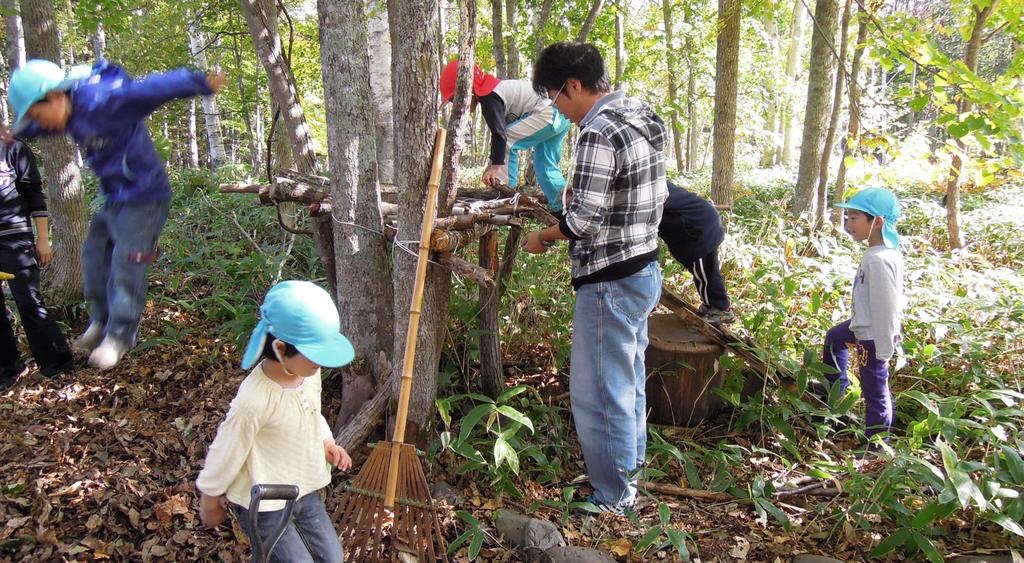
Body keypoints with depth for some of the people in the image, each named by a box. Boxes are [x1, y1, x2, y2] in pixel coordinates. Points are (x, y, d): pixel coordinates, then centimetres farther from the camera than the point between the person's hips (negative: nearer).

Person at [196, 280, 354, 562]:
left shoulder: (309, 373, -11)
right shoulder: (254, 400, -34)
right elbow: (226, 452, -18)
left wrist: (325, 441, -4)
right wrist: (210, 501, -4)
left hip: (304, 491, 7)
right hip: (263, 506, -7)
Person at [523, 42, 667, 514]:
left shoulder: (598, 134, -22)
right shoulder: (642, 118, 9)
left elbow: (585, 221, -24)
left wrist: (543, 237, -6)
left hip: (609, 282, -10)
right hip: (644, 268, 10)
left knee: (598, 392, 2)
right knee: (629, 378, 23)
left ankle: (613, 500, 16)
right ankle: (630, 467, 40)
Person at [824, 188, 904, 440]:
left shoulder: (879, 260, -30)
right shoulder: (885, 250, 1)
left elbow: (885, 306, -28)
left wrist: (884, 350, -22)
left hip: (873, 336, -11)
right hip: (865, 325, 11)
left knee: (875, 390, 3)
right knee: (834, 337, 33)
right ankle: (836, 387, 51)